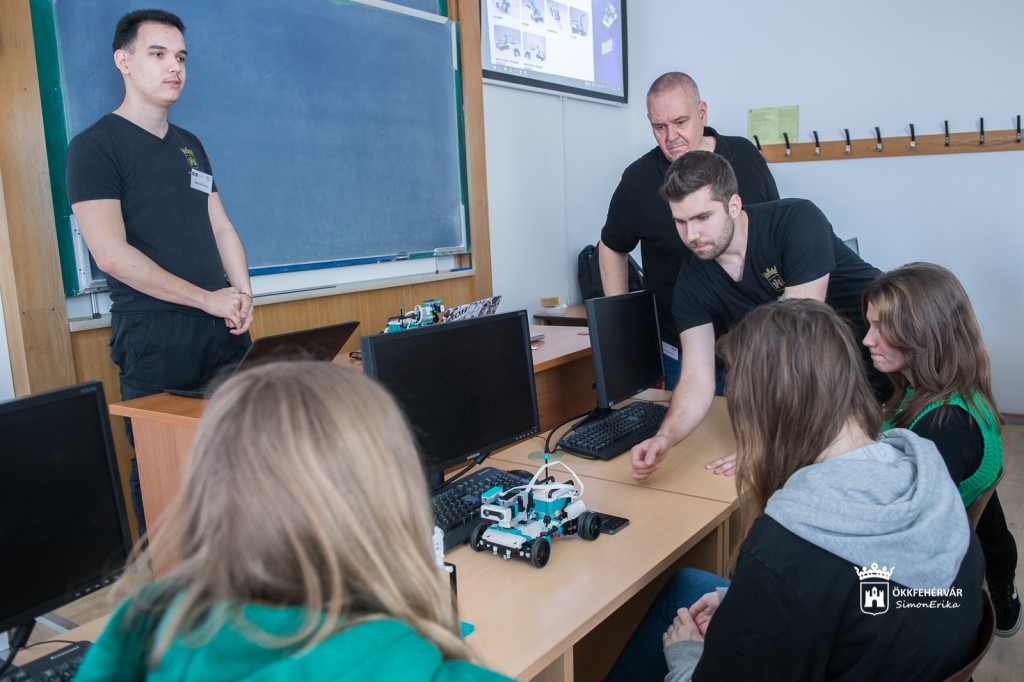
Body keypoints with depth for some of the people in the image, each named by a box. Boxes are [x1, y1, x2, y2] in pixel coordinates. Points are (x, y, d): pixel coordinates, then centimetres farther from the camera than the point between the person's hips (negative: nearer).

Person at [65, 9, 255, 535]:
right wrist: (208, 298, -13)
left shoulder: (190, 146, 17)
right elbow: (111, 254, -14)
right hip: (155, 342, -6)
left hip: (224, 332, 6)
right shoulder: (95, 147, -4)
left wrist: (242, 294, 0)